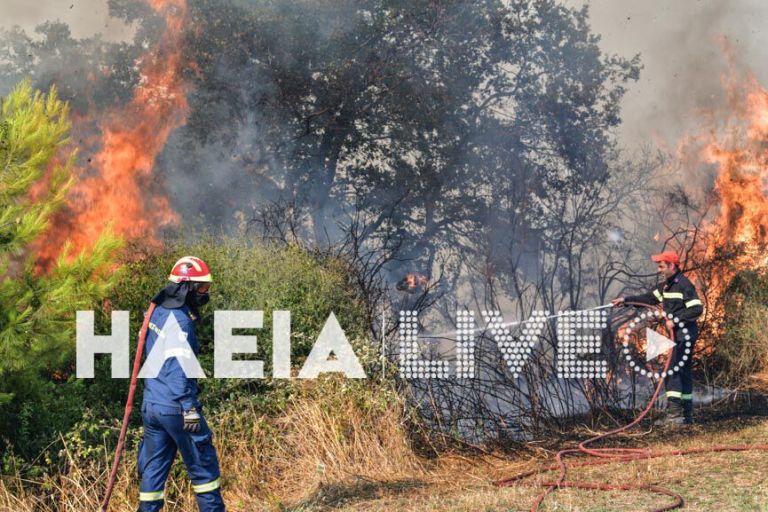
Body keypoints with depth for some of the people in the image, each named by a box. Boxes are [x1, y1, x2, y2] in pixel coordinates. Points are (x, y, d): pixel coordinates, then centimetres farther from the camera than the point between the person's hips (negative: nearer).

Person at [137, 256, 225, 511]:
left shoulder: (159, 311, 11)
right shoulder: (179, 320, -17)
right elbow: (177, 366, -23)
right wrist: (189, 407, -23)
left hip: (151, 404, 8)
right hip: (175, 407, -8)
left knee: (153, 469, 10)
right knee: (203, 466, 5)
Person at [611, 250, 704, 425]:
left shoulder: (684, 285, -15)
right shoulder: (666, 286, 15)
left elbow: (697, 309, -21)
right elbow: (649, 298, 20)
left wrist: (675, 320, -22)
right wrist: (626, 300, 12)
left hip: (684, 336, -10)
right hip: (676, 336, 10)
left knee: (672, 372, -12)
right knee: (683, 373, 12)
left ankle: (674, 413, -13)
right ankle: (687, 415, 17)